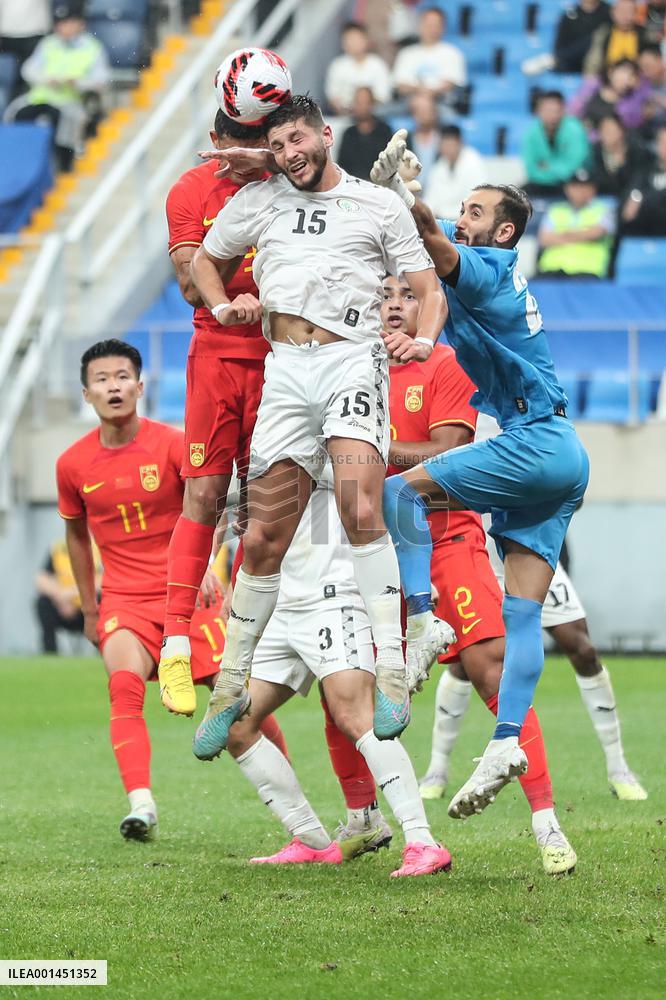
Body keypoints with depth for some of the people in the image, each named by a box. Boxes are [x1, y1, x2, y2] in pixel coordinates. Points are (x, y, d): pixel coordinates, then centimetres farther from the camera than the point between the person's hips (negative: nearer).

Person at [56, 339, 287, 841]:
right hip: (124, 597, 1)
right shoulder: (73, 464, 2)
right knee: (124, 683, -26)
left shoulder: (173, 444, -8)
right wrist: (89, 609, 21)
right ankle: (141, 804, -34)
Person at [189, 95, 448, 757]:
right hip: (284, 371, 3)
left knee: (361, 513, -24)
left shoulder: (379, 206, 11)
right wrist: (222, 305, 12)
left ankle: (391, 672, -24)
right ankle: (230, 689, 14)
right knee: (264, 541, 1)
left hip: (352, 360, -3)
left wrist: (424, 339, -10)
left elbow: (429, 289, 11)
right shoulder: (256, 202, 18)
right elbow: (205, 260, 33)